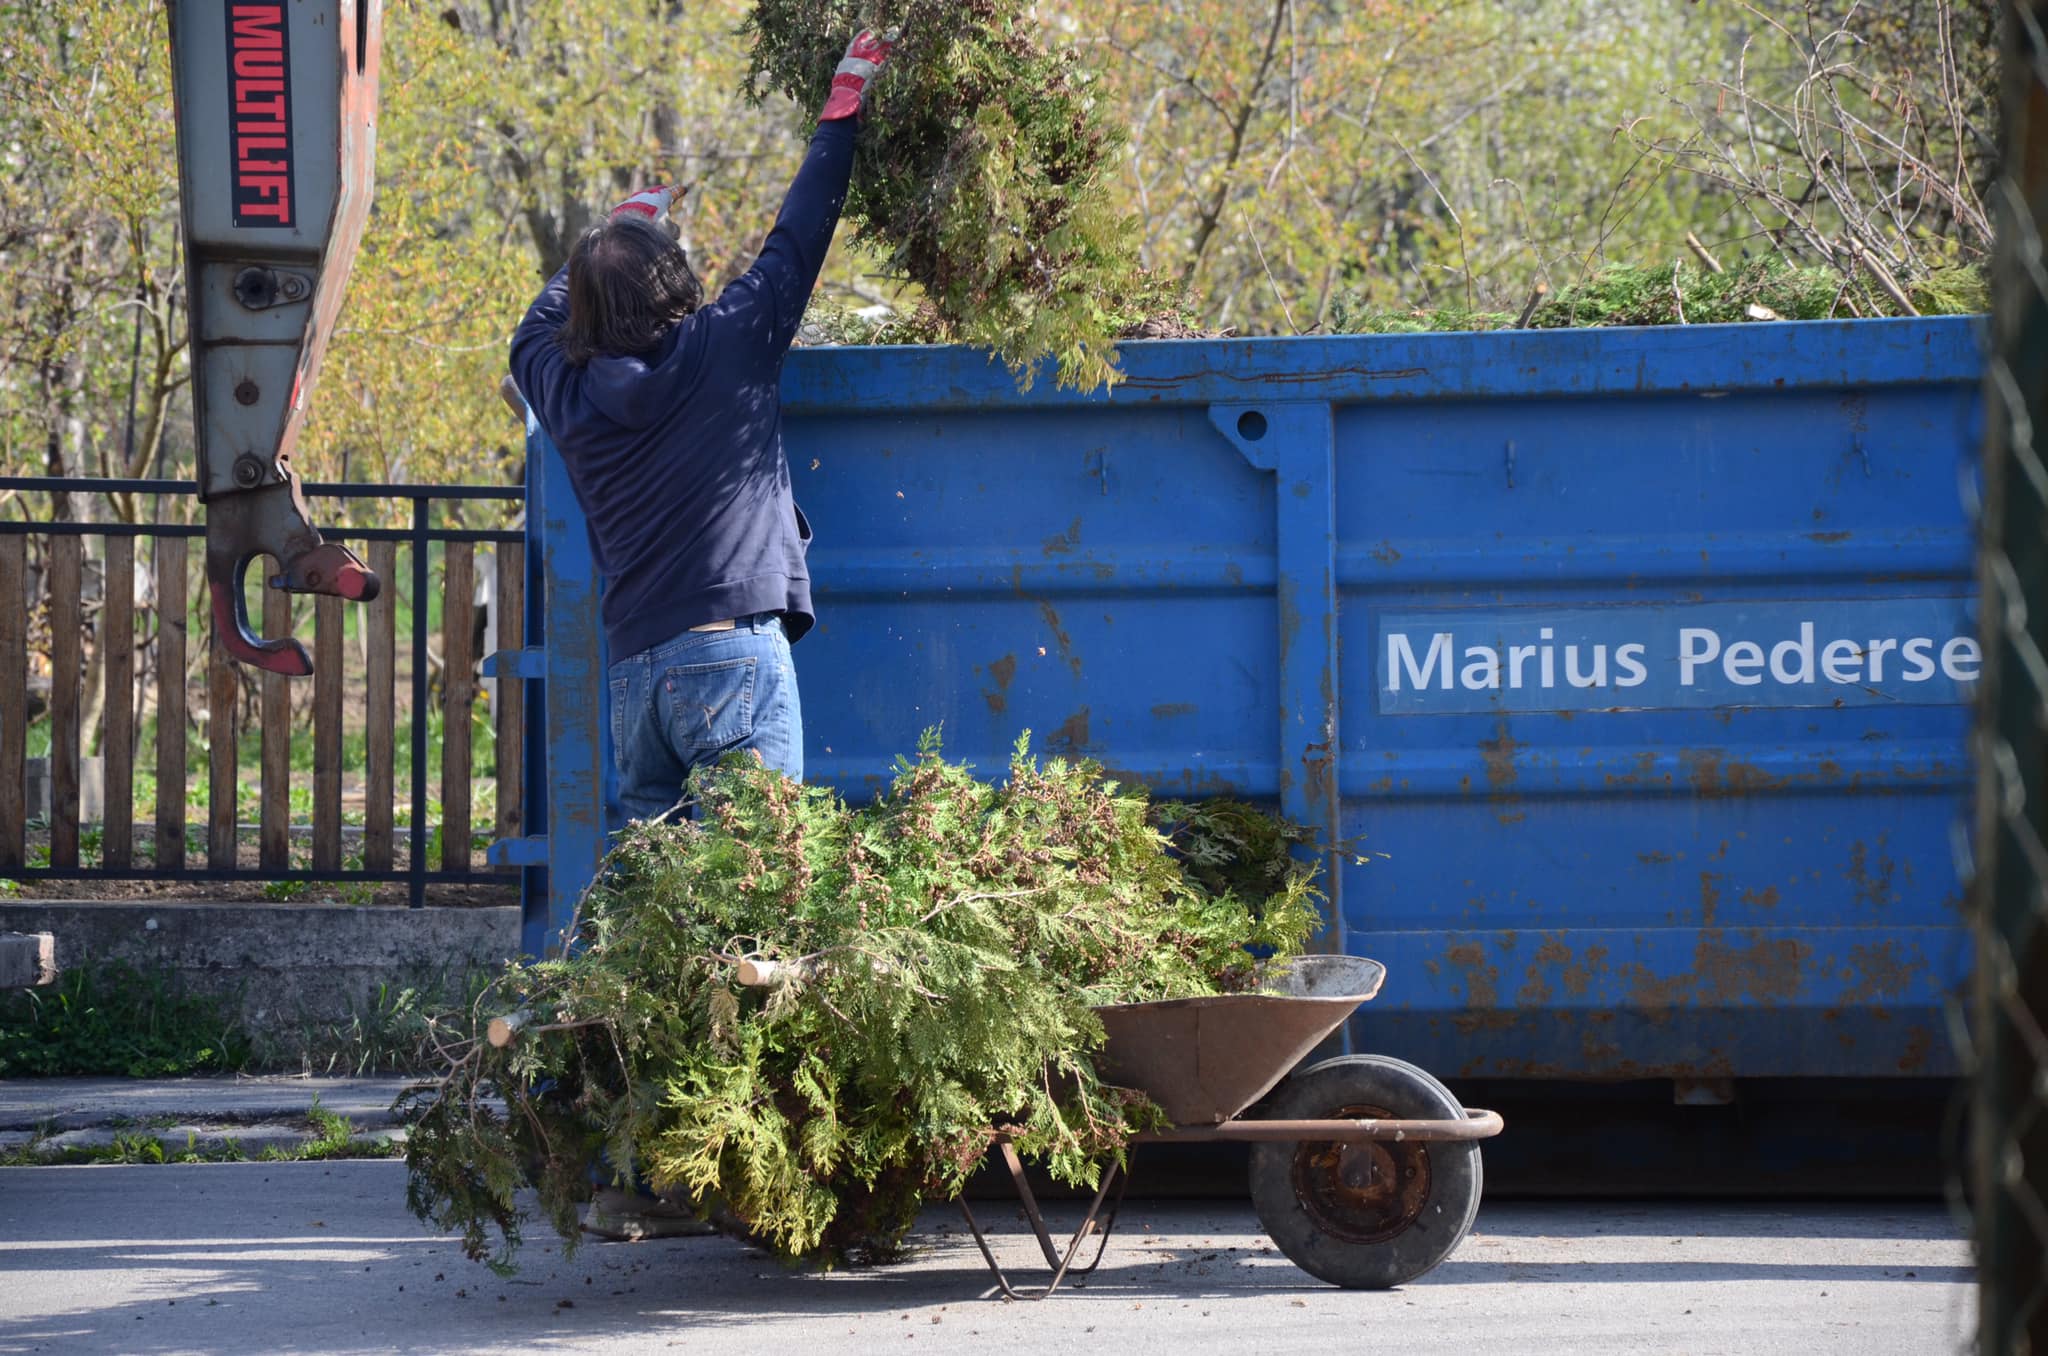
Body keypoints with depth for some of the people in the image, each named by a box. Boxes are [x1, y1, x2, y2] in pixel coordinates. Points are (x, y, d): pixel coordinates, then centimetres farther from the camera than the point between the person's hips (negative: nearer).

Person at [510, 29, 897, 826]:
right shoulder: (726, 349, -4)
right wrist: (842, 112, 18)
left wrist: (615, 230, 38)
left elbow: (536, 330, 32)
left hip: (632, 670, 5)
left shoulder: (569, 392, 9)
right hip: (733, 653, -5)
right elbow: (796, 242, 6)